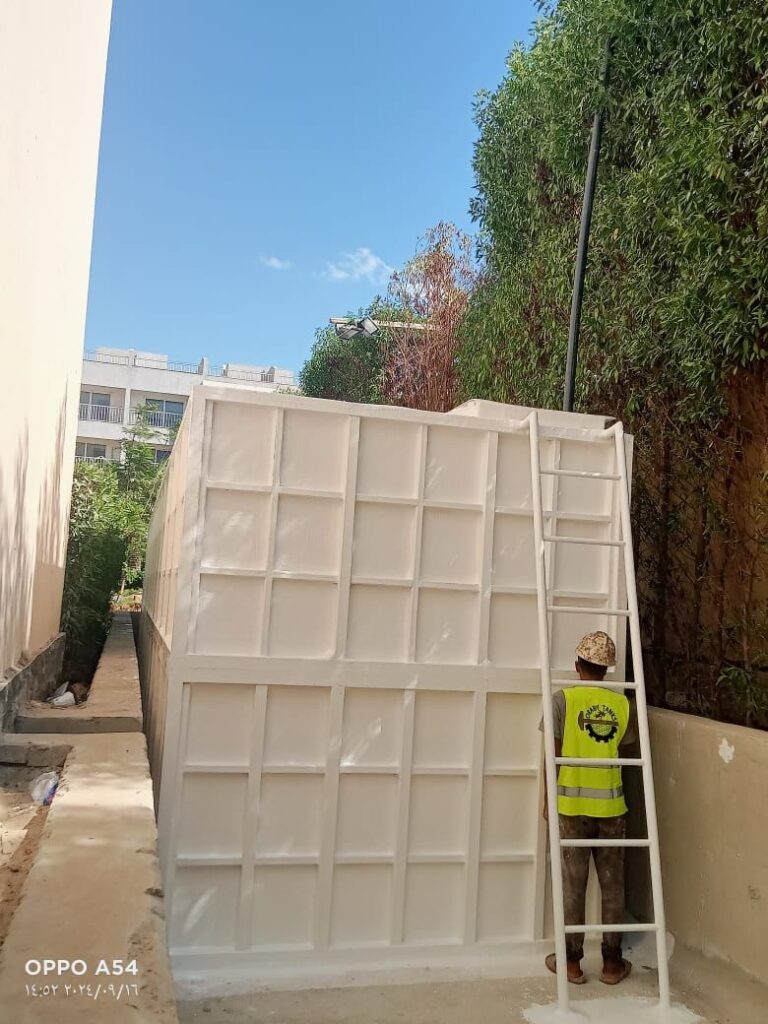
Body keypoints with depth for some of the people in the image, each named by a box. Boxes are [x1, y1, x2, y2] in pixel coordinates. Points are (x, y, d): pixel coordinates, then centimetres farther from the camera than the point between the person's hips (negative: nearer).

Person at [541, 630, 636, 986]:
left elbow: (554, 754, -8)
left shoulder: (563, 699, -8)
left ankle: (571, 961, 16)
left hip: (572, 803, -2)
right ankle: (612, 962, 21)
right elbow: (624, 749, 8)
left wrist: (548, 798, 2)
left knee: (573, 885, 7)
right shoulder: (622, 703, 0)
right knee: (612, 885, 12)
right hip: (611, 804, 2)